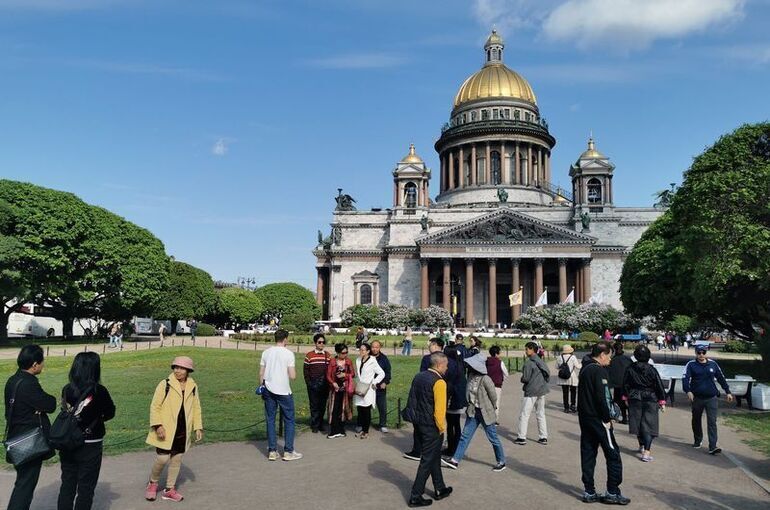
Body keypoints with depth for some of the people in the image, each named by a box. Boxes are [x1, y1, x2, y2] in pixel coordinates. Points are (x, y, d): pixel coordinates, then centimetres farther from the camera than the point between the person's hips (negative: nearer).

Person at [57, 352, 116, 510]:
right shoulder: (99, 391, -16)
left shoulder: (66, 389, -5)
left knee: (67, 485, 16)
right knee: (85, 488, 9)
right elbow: (110, 413, -3)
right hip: (90, 446, -4)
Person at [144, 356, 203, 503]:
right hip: (166, 431, -4)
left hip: (183, 431, 4)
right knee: (162, 459, -5)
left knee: (177, 459, 11)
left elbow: (196, 408, 12)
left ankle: (169, 489, 26)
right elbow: (155, 406, -8)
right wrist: (158, 425, -16)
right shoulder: (165, 384, -8)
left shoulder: (193, 387, 5)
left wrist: (198, 427, 8)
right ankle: (152, 483, 23)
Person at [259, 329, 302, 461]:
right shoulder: (288, 353, -10)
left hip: (269, 390, 4)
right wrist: (294, 370, 9)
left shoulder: (266, 353, 3)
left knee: (270, 420, 10)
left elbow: (261, 373, 6)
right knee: (289, 420, 8)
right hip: (284, 391, -4)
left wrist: (263, 388, 17)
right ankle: (288, 451, 9)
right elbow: (292, 376, -13)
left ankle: (272, 451, 13)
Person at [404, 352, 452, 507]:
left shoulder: (418, 377, 5)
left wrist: (415, 418, 15)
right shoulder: (439, 382, -19)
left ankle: (440, 489, 35)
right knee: (427, 461, 4)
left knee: (434, 457, 22)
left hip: (419, 423, 8)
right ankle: (415, 497, 11)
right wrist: (441, 428, -9)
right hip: (431, 427, -8)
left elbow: (411, 401, 9)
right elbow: (440, 409, -22)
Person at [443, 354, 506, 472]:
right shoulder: (471, 376, -1)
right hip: (473, 412, 7)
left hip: (485, 413, -7)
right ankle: (455, 460, 11)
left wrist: (492, 408, 1)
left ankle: (501, 462, 25)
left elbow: (493, 396, -13)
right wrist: (470, 406, 12)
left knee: (493, 438, 8)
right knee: (465, 435, 6)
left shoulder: (485, 379, -23)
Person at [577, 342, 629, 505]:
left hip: (584, 417, 9)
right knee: (613, 454, 2)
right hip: (598, 418, -9)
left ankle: (589, 492, 14)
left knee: (588, 454, 10)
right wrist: (607, 419, -13)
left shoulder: (584, 369, 13)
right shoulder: (599, 370, -15)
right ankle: (612, 493, 6)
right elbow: (601, 397, -21)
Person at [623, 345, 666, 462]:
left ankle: (642, 446, 33)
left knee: (637, 422, 17)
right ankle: (646, 452, -12)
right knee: (649, 425, -2)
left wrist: (625, 397, 17)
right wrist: (662, 401, 3)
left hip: (635, 399, 2)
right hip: (650, 400, -2)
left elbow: (625, 384, 3)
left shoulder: (630, 369, -5)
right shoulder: (652, 370, -11)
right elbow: (659, 386, -6)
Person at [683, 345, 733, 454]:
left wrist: (728, 392, 16)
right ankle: (697, 440, 35)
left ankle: (712, 446, -9)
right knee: (696, 421, 15)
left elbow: (721, 378, 14)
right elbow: (685, 378, -14)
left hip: (711, 397, 0)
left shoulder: (713, 364, 4)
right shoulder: (691, 365, -4)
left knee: (712, 422, -7)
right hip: (697, 398, 0)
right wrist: (688, 391, -29)